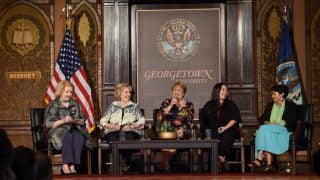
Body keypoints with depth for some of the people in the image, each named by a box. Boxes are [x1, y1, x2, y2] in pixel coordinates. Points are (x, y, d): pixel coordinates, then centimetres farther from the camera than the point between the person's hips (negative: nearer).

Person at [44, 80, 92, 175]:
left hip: (74, 129, 3)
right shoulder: (53, 105, 5)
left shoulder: (75, 104, 18)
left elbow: (83, 120, 19)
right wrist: (63, 121, -17)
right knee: (68, 136, -38)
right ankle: (65, 166, -39)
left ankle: (72, 166, -37)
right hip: (58, 130, -3)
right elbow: (48, 124, -4)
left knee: (79, 137, -33)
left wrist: (77, 121, -6)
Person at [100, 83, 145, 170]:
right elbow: (102, 121, 11)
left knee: (129, 137, -38)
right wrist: (112, 126, -7)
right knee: (113, 138, -38)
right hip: (114, 131, 0)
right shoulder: (112, 106, 19)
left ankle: (125, 162, -25)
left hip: (130, 131, 0)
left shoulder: (134, 106, 21)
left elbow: (142, 120, 8)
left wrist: (132, 126, -9)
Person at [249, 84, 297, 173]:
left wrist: (279, 124, -14)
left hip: (283, 130, -4)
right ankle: (269, 164, -49)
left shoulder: (291, 106, 11)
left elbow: (293, 122, -1)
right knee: (267, 134, -36)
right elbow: (261, 118, 18)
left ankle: (259, 159, -44)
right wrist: (266, 122, -5)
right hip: (269, 130, 4)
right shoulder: (269, 105, 26)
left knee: (264, 129, -34)